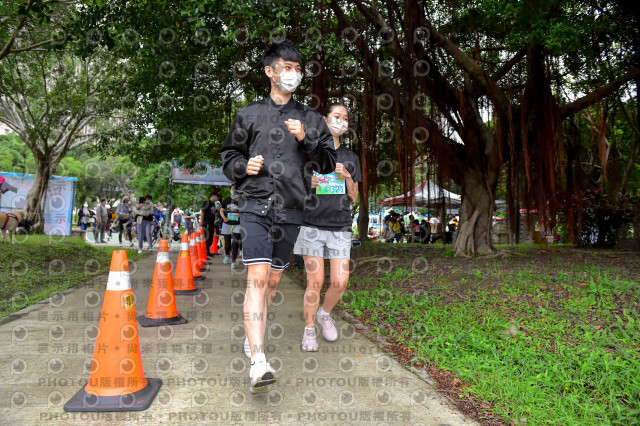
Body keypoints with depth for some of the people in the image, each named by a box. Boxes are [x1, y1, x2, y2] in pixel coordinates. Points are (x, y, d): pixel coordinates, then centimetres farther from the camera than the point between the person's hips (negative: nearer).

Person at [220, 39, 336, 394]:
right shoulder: (250, 114, 11)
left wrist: (305, 140, -5)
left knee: (273, 280, 11)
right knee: (257, 277, -16)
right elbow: (229, 156, 16)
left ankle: (252, 332, 35)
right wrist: (244, 166, -6)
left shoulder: (310, 119, 14)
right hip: (255, 205, -2)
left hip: (290, 209, 3)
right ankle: (258, 362, -18)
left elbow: (328, 162, 11)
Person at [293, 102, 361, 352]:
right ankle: (309, 329, 16)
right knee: (315, 281, -4)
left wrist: (347, 177, -4)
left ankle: (325, 314, 28)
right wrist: (307, 183, -13)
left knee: (340, 282, -2)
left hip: (340, 227, 3)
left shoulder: (351, 158, 14)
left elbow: (353, 198, 14)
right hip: (312, 225, -3)